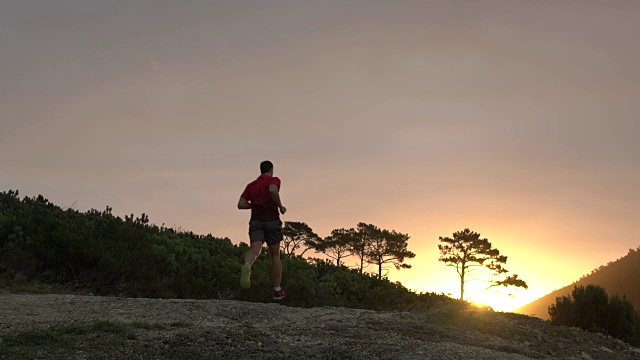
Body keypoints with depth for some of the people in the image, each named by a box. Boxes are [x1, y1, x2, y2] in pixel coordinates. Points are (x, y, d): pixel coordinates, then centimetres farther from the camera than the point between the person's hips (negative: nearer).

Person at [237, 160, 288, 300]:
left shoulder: (251, 185, 17)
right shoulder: (274, 180, 2)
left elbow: (240, 205, 9)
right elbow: (273, 190, -23)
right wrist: (280, 207, -9)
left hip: (256, 221, 3)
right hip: (272, 221, -3)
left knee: (255, 250, -17)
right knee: (275, 255, 12)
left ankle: (246, 267, -55)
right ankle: (278, 291, 17)